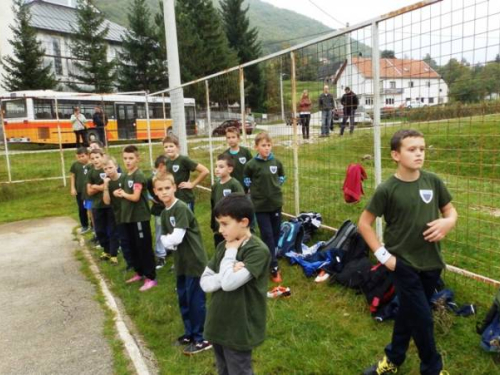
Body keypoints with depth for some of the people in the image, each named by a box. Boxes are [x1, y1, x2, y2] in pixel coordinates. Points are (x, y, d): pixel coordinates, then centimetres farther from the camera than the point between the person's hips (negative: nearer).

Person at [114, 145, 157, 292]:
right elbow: (123, 193, 15)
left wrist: (123, 194, -5)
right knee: (133, 247, 17)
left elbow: (135, 197, -21)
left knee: (144, 247, -3)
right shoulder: (126, 176, 12)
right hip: (128, 216, 9)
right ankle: (139, 273, 32)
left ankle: (151, 278, 5)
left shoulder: (139, 176, -14)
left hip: (140, 217, -9)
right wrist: (118, 193, -6)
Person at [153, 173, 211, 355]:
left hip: (195, 261, -9)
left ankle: (202, 339, 15)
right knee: (183, 299, 18)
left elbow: (177, 237, -23)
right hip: (181, 262, 9)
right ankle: (189, 333, 34)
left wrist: (168, 239, -4)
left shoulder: (181, 208, -18)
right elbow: (164, 239, 7)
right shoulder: (164, 213, 9)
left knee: (196, 301, 1)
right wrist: (170, 241, -13)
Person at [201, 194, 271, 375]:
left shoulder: (258, 250, -20)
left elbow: (229, 283, -28)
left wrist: (231, 252, -15)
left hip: (239, 330, -7)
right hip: (217, 326, 7)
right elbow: (205, 282, 0)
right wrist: (225, 275, -19)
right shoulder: (223, 246, 2)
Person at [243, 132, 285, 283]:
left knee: (276, 234, 12)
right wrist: (256, 190, 1)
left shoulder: (276, 162, -2)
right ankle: (274, 267, 4)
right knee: (267, 235, -2)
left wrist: (275, 187, 7)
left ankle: (269, 259, 31)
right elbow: (246, 180, 5)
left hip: (276, 203, 4)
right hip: (260, 205, -4)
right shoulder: (251, 164, -12)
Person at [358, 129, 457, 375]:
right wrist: (383, 255, -11)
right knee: (423, 318, 1)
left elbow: (450, 210, 11)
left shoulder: (433, 182, -3)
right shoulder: (387, 189, -15)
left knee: (408, 314, 18)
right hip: (403, 263, -4)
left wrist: (448, 222, -13)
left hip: (431, 263, 4)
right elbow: (364, 223, -7)